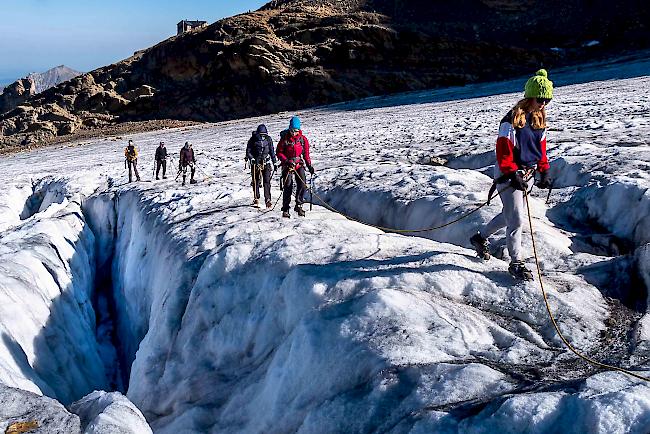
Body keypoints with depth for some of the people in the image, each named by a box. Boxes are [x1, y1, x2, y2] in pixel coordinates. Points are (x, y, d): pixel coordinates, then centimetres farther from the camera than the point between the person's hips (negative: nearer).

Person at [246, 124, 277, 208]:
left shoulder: (268, 139, 1)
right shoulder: (253, 140, -6)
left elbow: (272, 151, 10)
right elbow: (248, 151, -2)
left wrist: (275, 163, 10)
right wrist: (252, 159, -20)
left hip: (266, 163, 1)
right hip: (256, 163, -1)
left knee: (267, 181, -9)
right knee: (256, 182, 6)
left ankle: (267, 200, -9)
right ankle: (256, 198, 23)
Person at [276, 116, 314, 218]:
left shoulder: (303, 139, 2)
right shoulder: (284, 139, -6)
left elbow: (306, 154, 10)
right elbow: (279, 152, -2)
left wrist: (309, 165, 2)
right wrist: (286, 161, -15)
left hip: (299, 164, 3)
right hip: (287, 164, -3)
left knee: (302, 184, -13)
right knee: (288, 185, -12)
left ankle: (298, 205, 0)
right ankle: (285, 209, -5)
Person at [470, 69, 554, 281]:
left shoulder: (539, 120, 8)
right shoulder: (513, 120, -18)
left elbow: (541, 149, 15)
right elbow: (503, 153, -19)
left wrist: (544, 172, 5)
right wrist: (513, 175, -25)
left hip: (525, 174, 9)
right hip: (508, 175, -9)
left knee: (510, 215, 19)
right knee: (517, 220, -8)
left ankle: (480, 237, 40)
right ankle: (516, 263, 2)